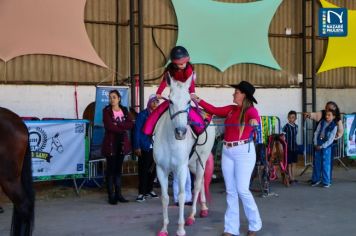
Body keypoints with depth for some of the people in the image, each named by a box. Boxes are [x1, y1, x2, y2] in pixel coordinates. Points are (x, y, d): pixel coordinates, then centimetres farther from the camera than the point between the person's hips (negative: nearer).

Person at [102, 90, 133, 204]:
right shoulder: (106, 111, -2)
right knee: (111, 169, -1)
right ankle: (111, 196, 3)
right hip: (110, 143, -4)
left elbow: (131, 124, -3)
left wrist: (117, 125, -15)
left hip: (122, 143, 4)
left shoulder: (124, 110, 10)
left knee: (119, 168, 9)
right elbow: (109, 126, -15)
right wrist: (123, 128, -9)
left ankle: (118, 194, 15)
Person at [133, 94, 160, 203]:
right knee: (144, 170, -2)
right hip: (145, 147, -5)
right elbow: (137, 131, -6)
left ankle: (149, 190, 26)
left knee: (153, 169, 12)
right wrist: (137, 147, -12)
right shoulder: (142, 114, -5)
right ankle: (141, 193, 3)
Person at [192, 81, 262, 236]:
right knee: (230, 191, 7)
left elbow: (255, 117, -29)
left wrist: (255, 121, -52)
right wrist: (197, 100, 9)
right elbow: (214, 110, 14)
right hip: (227, 152, 7)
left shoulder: (250, 110, -8)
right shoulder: (231, 109, 11)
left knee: (242, 189, -7)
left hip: (244, 151, -7)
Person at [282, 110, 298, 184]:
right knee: (289, 164, 2)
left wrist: (296, 145, 15)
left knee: (294, 163, 10)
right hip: (288, 147, -6)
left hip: (295, 147, 6)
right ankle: (290, 178, 8)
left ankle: (293, 177, 18)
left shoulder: (296, 126, 7)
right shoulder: (286, 127, -12)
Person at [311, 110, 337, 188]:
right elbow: (316, 133, 6)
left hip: (326, 146, -4)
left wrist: (322, 146, -14)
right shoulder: (322, 122, 5)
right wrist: (315, 144, -2)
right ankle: (316, 179, 20)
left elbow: (330, 139, -11)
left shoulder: (334, 126, -7)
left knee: (325, 164, -1)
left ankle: (326, 182, 8)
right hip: (318, 146, 4)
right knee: (317, 163, 9)